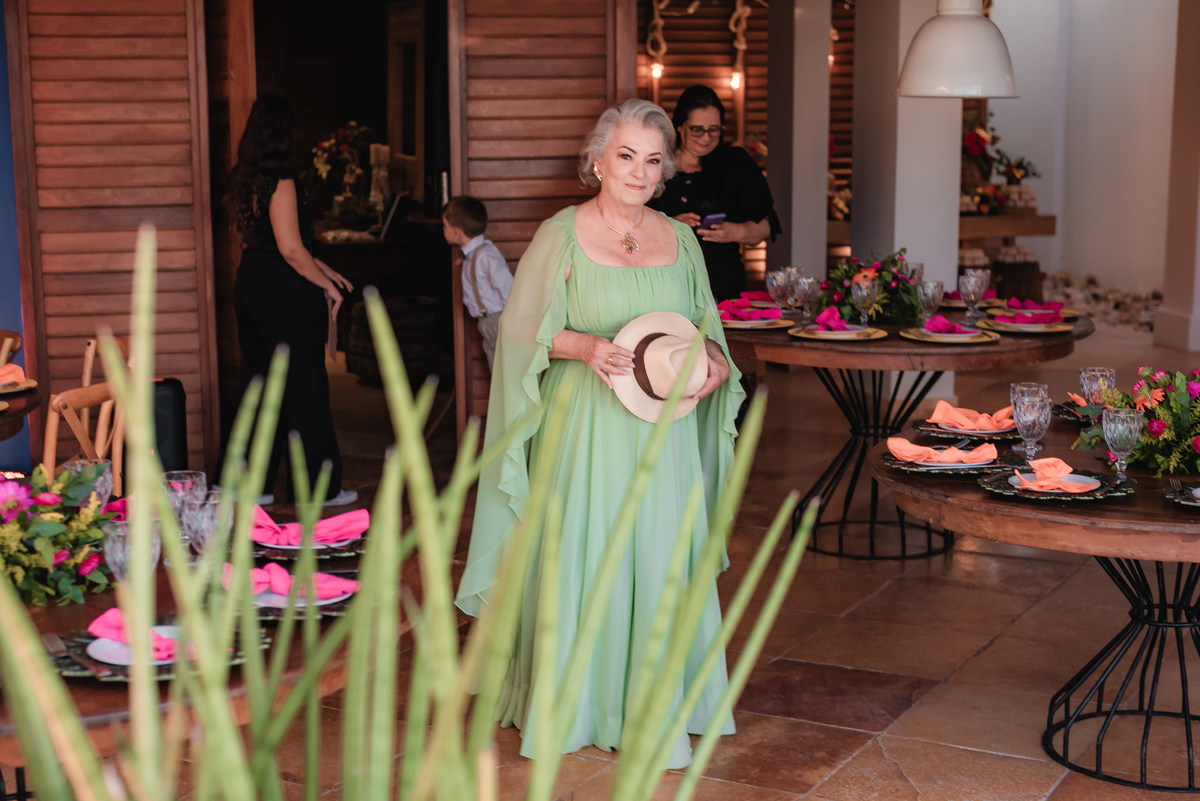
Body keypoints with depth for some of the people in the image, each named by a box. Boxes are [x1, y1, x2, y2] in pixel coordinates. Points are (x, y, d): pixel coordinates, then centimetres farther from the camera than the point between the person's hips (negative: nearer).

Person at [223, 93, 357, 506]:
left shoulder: (243, 178, 9)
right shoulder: (281, 181, -18)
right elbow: (291, 250, -20)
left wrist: (322, 268, 19)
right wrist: (327, 285, -8)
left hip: (250, 284, 9)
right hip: (285, 291, -9)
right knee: (304, 388, 1)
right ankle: (317, 486, 11)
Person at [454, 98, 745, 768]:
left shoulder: (680, 240, 9)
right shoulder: (562, 235, -3)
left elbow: (706, 327, 16)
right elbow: (522, 328, -4)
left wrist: (715, 362, -6)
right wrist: (584, 346, -20)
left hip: (664, 431, 4)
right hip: (585, 429, -3)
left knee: (661, 558, 5)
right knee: (584, 557, 1)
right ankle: (574, 706, 18)